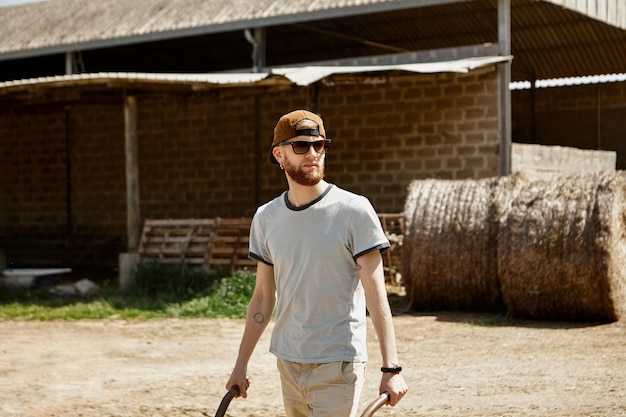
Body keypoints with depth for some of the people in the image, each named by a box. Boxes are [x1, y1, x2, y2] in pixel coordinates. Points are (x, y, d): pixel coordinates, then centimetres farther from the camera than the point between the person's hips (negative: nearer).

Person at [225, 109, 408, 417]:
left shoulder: (354, 211, -9)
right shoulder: (266, 218, 5)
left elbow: (375, 294, -12)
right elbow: (263, 297, 12)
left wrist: (391, 368, -17)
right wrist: (241, 365, 11)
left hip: (338, 366, -5)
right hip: (288, 363, 5)